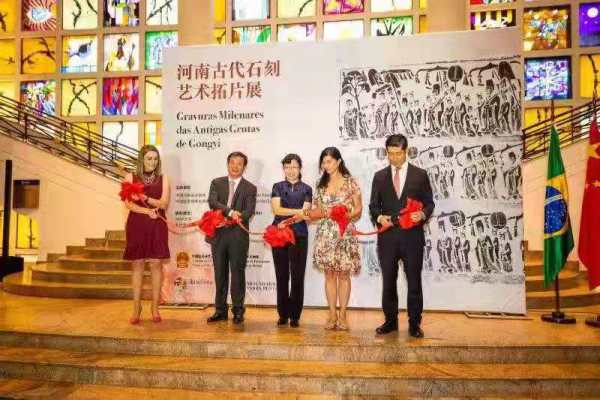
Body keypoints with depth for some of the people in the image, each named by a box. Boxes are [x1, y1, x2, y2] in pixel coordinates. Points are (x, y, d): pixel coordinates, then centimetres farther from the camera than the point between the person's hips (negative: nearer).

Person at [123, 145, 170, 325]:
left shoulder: (162, 178, 6)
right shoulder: (131, 177, 5)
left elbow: (164, 203, -4)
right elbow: (129, 204, -4)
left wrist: (145, 198, -17)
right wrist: (148, 211, -17)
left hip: (157, 226, 0)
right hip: (136, 225, 0)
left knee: (156, 265, 1)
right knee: (137, 265, 3)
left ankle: (155, 308, 10)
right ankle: (136, 309, 11)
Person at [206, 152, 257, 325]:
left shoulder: (250, 188, 5)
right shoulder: (217, 183, 9)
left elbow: (249, 211, -7)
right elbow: (212, 202, -7)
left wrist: (237, 217, -26)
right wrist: (230, 211, -22)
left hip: (238, 236, -2)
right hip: (218, 234, 2)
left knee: (238, 273, 3)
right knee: (220, 274, 10)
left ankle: (238, 311, 14)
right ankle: (220, 310, 21)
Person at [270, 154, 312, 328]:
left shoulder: (306, 189, 8)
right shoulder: (278, 187, 9)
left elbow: (305, 213, -3)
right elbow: (276, 209, -4)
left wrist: (287, 219, -16)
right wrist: (297, 212, -15)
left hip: (299, 236, 0)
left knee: (297, 276, 0)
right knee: (281, 276, 4)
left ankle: (295, 315, 10)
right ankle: (283, 314, 14)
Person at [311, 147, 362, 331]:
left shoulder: (350, 182, 0)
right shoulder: (321, 184, 11)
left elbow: (358, 209, 0)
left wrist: (346, 215, -16)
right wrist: (324, 213, -5)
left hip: (344, 233, -3)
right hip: (325, 233, 3)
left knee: (343, 274, 2)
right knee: (329, 274, 5)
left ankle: (342, 315, 11)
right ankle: (332, 314, 13)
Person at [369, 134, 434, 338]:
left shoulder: (420, 175, 4)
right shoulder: (379, 176, 9)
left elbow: (429, 202, 5)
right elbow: (373, 205, 9)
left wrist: (423, 214, -16)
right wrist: (379, 217, -11)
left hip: (412, 236, -1)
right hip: (387, 237, 2)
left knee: (414, 282, 6)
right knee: (388, 282, 10)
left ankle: (414, 323, 19)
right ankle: (390, 321, 24)